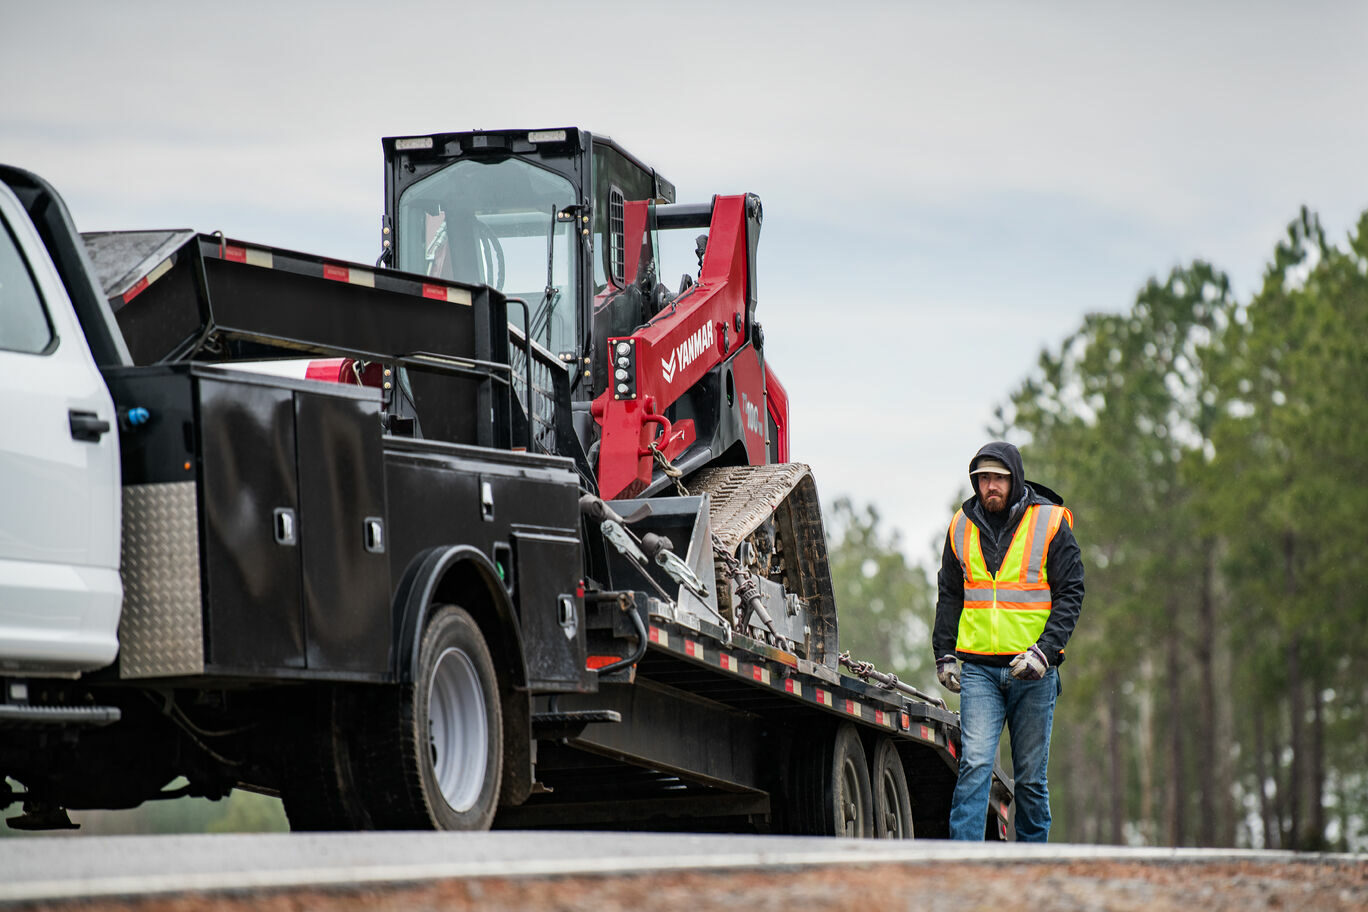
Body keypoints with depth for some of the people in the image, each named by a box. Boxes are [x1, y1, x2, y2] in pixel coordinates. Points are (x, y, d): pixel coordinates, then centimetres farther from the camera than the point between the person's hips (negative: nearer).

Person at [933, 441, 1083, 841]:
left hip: (1034, 672, -1)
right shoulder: (962, 526, 8)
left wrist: (1044, 651, -13)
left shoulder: (1051, 523, -2)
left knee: (1031, 775, 5)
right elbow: (949, 595, 18)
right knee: (974, 763, -12)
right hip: (979, 668, 2)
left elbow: (1070, 594, -2)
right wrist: (944, 654, 9)